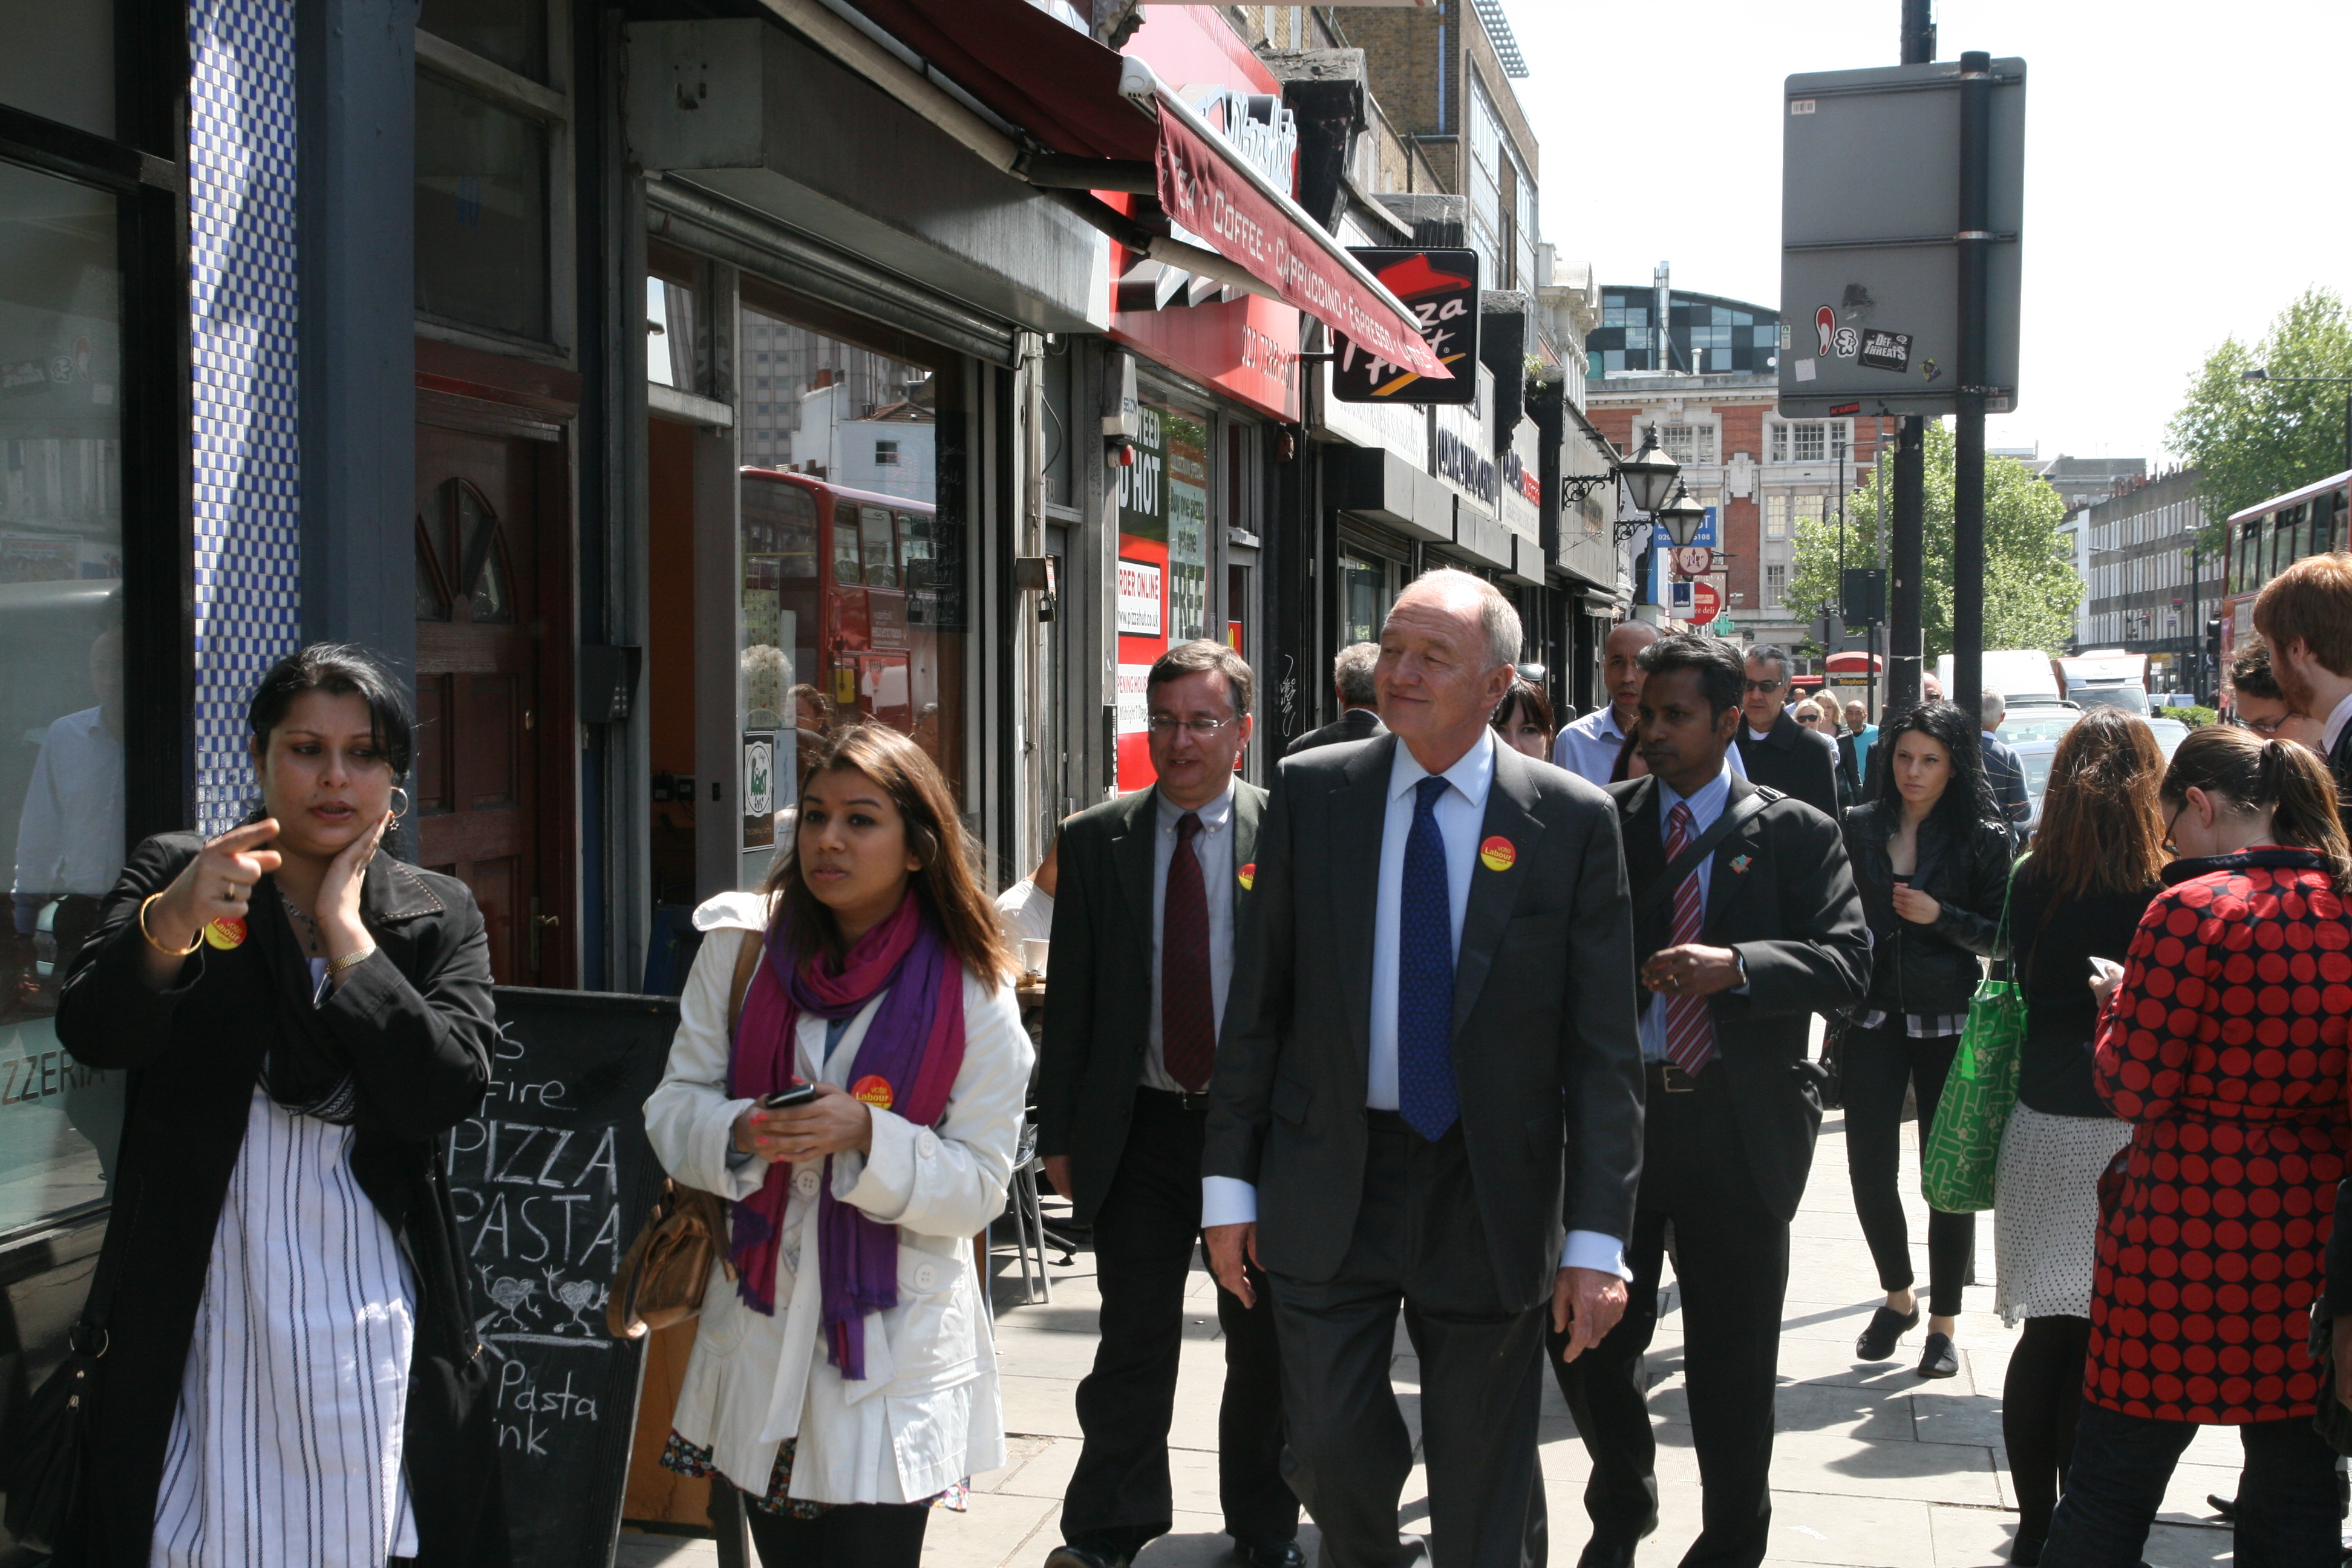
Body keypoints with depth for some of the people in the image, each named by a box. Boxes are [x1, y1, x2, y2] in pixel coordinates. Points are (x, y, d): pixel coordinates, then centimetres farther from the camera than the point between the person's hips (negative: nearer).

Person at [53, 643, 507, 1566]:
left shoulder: (440, 916, 6)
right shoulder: (171, 875, 3)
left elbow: (446, 1092, -9)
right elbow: (92, 1034, -14)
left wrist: (346, 930, -9)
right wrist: (171, 925, -33)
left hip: (372, 1312, 1)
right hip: (205, 1312, -1)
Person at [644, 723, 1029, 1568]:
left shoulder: (973, 992, -7)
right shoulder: (741, 947, 0)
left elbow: (978, 1187, -8)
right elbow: (673, 1107, 1)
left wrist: (867, 1135, -24)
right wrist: (743, 1133, -20)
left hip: (895, 1348, -2)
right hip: (759, 1334, 3)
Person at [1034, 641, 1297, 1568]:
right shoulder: (1095, 841, 3)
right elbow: (1070, 997, 4)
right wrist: (1060, 1131, 1)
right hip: (1140, 1128, 1)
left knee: (1264, 1344, 12)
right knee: (1133, 1343, 6)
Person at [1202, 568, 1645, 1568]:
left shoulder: (1575, 820, -5)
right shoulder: (1310, 792, 0)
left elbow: (1603, 1045, -5)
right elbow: (1258, 1001, 4)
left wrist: (1597, 1238, -10)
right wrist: (1230, 1181, 1)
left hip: (1488, 1193, -1)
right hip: (1329, 1178, 1)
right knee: (1331, 1450, 7)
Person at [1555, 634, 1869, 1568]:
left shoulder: (1796, 834, 1)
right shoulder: (1602, 824, 6)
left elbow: (1847, 962, -9)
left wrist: (1735, 964, -23)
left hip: (1738, 1129, -2)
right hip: (1616, 1108, 2)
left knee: (1733, 1366, 9)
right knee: (1588, 1342, 10)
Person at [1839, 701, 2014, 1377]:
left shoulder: (1984, 839, -1)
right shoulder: (1859, 829, 5)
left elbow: (2004, 937, -2)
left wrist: (1942, 916, -16)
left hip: (1949, 1024, -2)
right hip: (1872, 1018, 2)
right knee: (1870, 1169, 1)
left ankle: (1943, 1321, 15)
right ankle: (1898, 1295, 25)